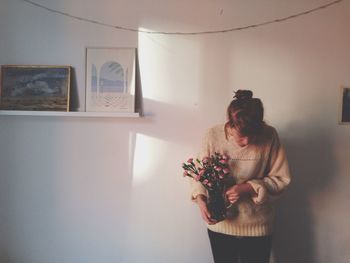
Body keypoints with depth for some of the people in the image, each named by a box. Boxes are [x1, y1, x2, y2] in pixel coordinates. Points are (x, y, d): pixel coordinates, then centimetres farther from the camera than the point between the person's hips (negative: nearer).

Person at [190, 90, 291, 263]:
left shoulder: (269, 136, -16)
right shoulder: (213, 135, -15)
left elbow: (281, 179, -9)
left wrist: (249, 188, -23)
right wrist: (200, 198, -21)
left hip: (256, 226, 0)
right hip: (219, 224, 1)